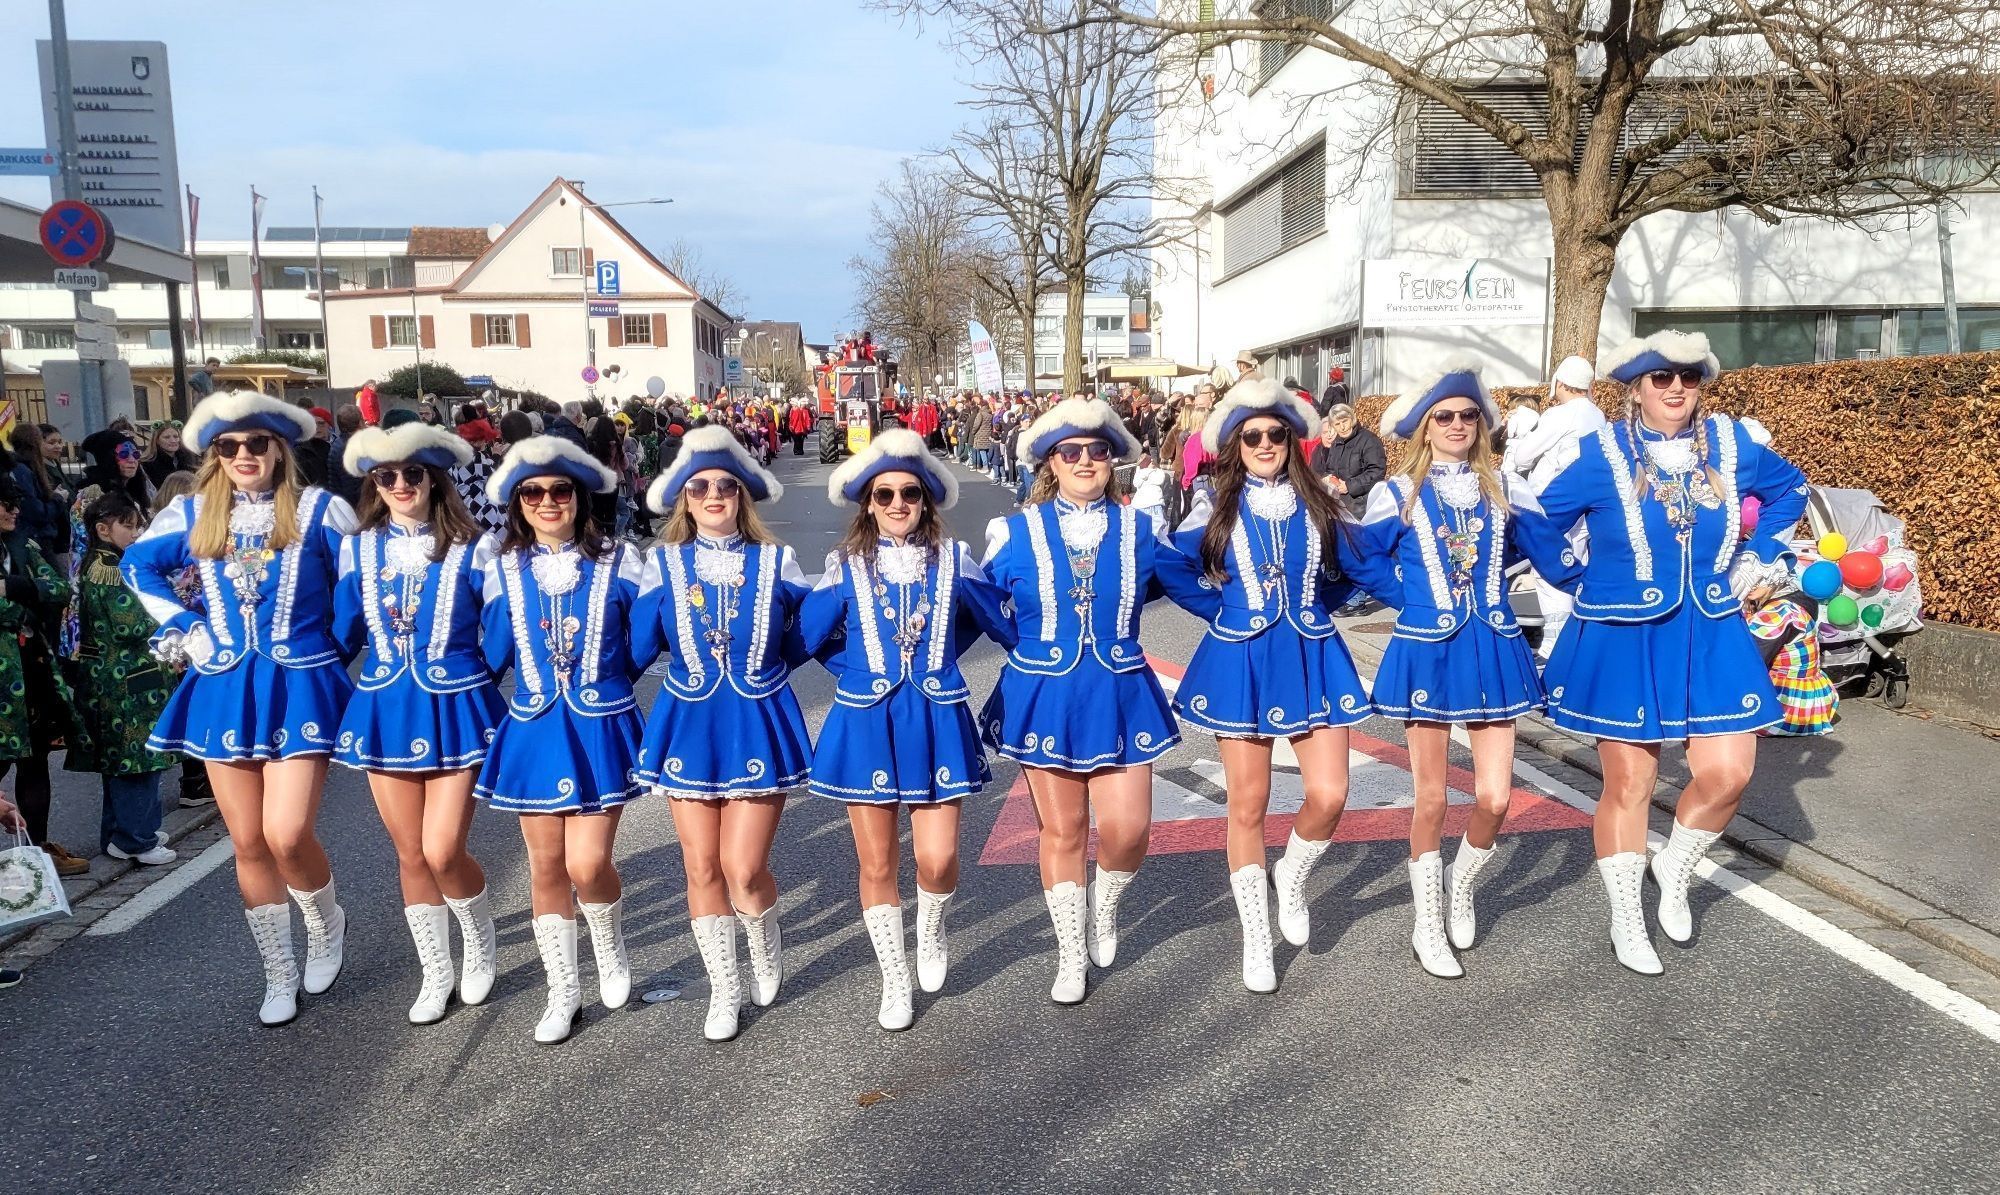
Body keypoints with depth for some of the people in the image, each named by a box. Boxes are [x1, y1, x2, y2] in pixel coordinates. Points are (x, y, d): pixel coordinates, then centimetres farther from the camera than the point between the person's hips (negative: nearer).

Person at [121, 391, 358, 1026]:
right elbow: (138, 564, 21)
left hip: (299, 688, -3)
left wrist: (331, 642, 4)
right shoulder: (191, 513, 6)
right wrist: (182, 626, 9)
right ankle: (279, 975, 23)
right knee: (248, 843, 7)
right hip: (224, 692, 4)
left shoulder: (318, 509, -3)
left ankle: (327, 925, 18)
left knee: (286, 834, -14)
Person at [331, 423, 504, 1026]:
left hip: (454, 709, -3)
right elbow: (343, 636, 11)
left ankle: (481, 942, 25)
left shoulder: (469, 548, -5)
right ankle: (436, 973, 28)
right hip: (385, 710, 3)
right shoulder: (357, 549, 4)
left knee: (443, 852, -6)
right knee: (410, 853, 10)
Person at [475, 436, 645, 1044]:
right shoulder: (502, 568, 3)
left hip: (601, 728, -2)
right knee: (546, 868, 9)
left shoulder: (617, 561, -3)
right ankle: (563, 992, 25)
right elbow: (492, 656, 5)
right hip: (533, 732, 3)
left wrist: (603, 685, -3)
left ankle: (612, 954, 23)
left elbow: (641, 643, 5)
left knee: (588, 864, -8)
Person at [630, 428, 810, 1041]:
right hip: (689, 726, 2)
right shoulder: (664, 563, 0)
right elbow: (640, 648, -2)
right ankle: (723, 990, 25)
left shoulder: (774, 561, -1)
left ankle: (768, 955, 27)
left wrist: (759, 664, -3)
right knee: (701, 866, 7)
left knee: (744, 868, -5)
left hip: (759, 724, -1)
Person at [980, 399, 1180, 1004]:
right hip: (1045, 697, -1)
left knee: (1128, 830, -4)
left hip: (1120, 696, 1)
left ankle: (1103, 906, 31)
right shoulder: (1015, 532, -4)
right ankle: (1071, 956, 27)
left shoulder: (1138, 528, 1)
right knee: (1061, 831, 8)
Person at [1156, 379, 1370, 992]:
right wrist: (1219, 611, 2)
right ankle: (1256, 940, 18)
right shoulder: (1218, 512, -1)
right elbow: (1169, 568, 6)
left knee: (1329, 795, -6)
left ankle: (1291, 881, 28)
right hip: (1241, 665, -2)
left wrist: (1315, 609, 7)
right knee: (1248, 803, 3)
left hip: (1312, 660, 2)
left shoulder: (1317, 506, 4)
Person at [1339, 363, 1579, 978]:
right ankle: (1427, 925, 21)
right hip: (1426, 654, -2)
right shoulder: (1398, 494, -1)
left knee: (1494, 798, -2)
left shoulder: (1505, 490, 6)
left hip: (1494, 652, 2)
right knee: (1431, 800, 4)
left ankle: (1460, 886, 30)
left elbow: (1554, 557, 12)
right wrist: (1410, 601, 3)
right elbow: (1361, 561, 7)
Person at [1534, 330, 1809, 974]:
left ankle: (1675, 872, 28)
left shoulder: (1731, 444, 2)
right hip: (1623, 642, -3)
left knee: (1728, 772, -3)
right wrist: (1581, 584, 1)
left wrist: (1768, 559, 14)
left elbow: (1790, 487, 22)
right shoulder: (1602, 455, -9)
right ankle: (1627, 922, 22)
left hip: (1713, 637, 4)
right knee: (1627, 782, 4)